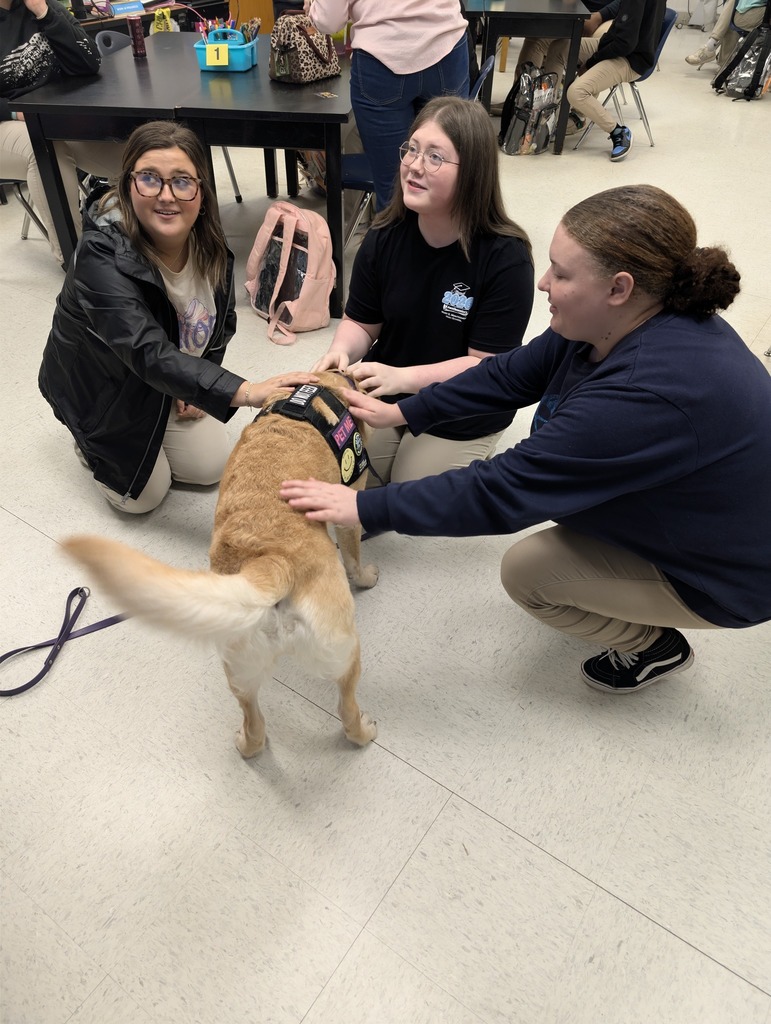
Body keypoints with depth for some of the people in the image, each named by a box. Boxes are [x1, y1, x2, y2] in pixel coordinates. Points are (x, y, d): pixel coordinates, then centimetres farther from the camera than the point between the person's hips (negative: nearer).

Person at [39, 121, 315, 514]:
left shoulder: (209, 245, -17)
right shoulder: (101, 256, -36)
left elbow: (221, 320, 1)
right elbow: (149, 354, -47)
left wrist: (197, 384, -8)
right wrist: (243, 392, -58)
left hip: (168, 384, 5)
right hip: (101, 388, -5)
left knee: (210, 467, 5)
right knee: (142, 495, 0)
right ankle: (90, 438, 28)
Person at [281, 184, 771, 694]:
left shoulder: (648, 395, -40)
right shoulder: (618, 322, -13)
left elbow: (502, 492, -37)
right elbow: (513, 375, -2)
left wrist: (365, 508, -31)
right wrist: (401, 412, -1)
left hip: (723, 575, -8)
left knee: (526, 573, -10)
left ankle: (656, 645, 12)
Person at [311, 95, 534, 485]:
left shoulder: (505, 257, -22)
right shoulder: (385, 237, -9)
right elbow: (361, 323, 2)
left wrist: (403, 378, -31)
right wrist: (341, 351, -22)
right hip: (381, 395, 4)